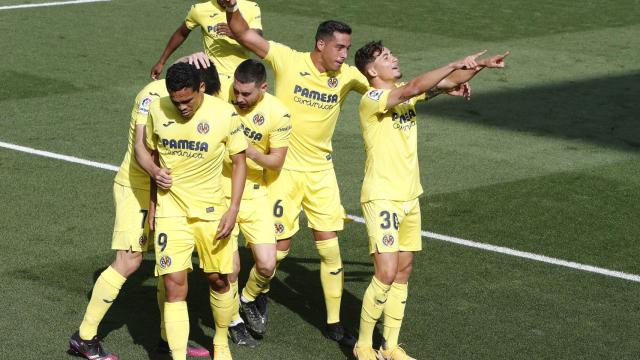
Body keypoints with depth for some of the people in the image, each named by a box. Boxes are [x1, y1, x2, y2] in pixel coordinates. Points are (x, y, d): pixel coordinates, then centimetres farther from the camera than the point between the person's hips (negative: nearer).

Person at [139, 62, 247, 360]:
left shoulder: (225, 114, -12)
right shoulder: (157, 111, -6)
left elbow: (239, 161, -1)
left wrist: (233, 209, -8)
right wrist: (152, 202, 12)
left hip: (211, 209, 0)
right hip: (170, 208, 0)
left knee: (218, 280, 10)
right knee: (174, 284, -10)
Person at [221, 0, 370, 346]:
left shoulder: (348, 75, -3)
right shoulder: (288, 60, -13)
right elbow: (244, 35, -17)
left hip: (321, 171, 4)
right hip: (284, 168, -3)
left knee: (330, 247, 3)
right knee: (280, 246, 1)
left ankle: (334, 324, 15)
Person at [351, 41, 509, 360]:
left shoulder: (404, 93, 9)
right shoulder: (371, 100, -15)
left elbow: (446, 83, 10)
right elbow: (413, 88, -31)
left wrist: (479, 66, -6)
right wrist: (457, 64, -32)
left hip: (409, 197, 8)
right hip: (381, 198, -8)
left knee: (403, 273, 10)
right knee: (386, 274, -13)